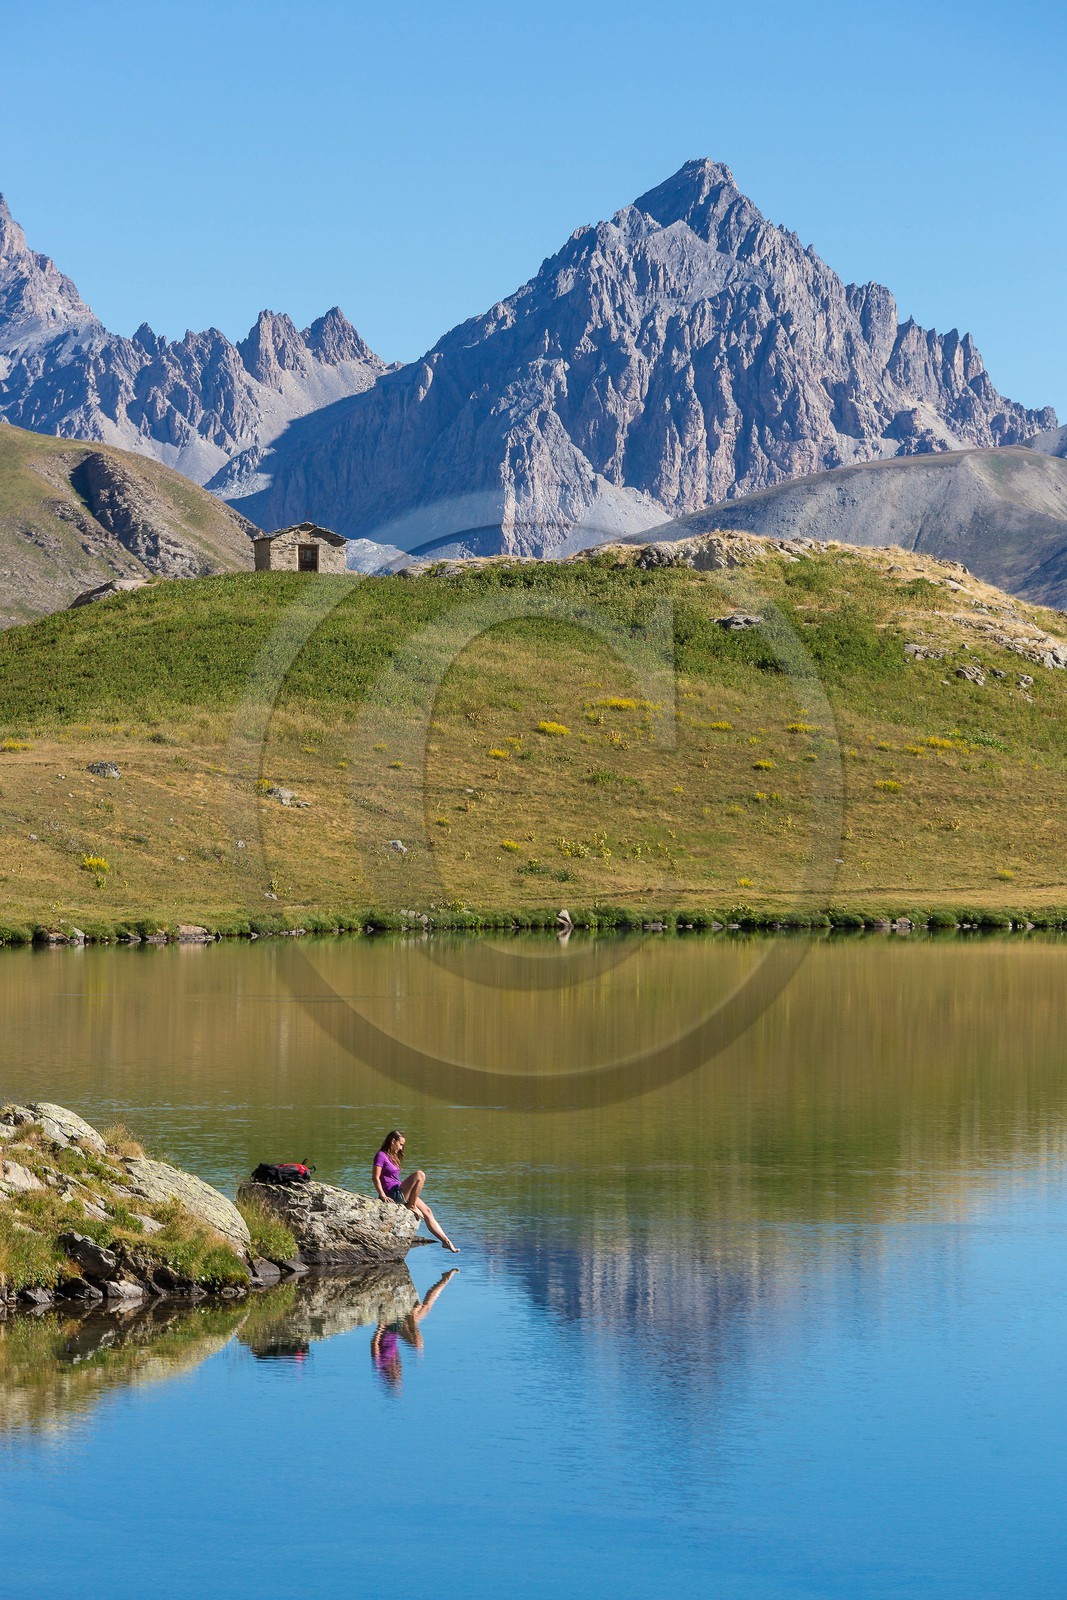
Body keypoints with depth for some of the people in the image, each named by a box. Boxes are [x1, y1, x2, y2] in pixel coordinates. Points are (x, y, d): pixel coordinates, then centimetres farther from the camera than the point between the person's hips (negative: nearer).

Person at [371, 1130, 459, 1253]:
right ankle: (411, 1205, -14)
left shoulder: (392, 1156, 22)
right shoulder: (381, 1156, -7)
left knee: (427, 1212, 2)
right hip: (392, 1194, -10)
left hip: (400, 1193, 10)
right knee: (420, 1175, -23)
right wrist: (383, 1195, -21)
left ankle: (446, 1241, 2)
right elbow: (375, 1177, -14)